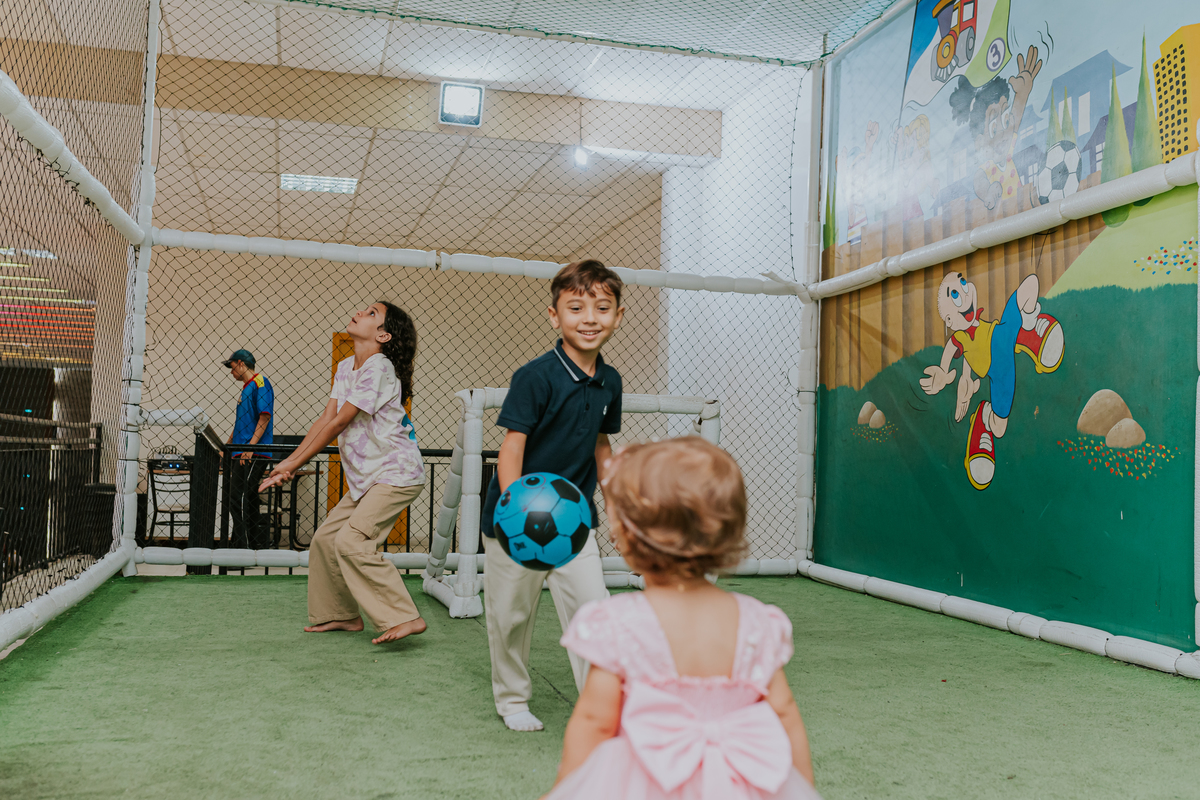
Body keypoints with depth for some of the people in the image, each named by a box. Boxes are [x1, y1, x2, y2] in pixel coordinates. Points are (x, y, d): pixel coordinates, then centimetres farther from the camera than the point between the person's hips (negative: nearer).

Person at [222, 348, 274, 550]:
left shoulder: (260, 382, -7)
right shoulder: (246, 388, 22)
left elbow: (265, 416, -16)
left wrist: (251, 446, -22)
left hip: (254, 455, -10)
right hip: (241, 455, 10)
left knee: (238, 500, -13)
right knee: (248, 502, 12)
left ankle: (243, 546, -13)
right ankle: (261, 546, 17)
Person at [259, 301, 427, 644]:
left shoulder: (379, 367, -17)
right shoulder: (346, 367, 12)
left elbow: (339, 423, -16)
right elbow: (326, 417, 7)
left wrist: (294, 463, -10)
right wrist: (289, 461, -2)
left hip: (397, 473, -9)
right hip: (368, 477, 9)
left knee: (352, 541, -20)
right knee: (326, 538, 10)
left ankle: (406, 618, -16)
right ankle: (342, 615, 25)